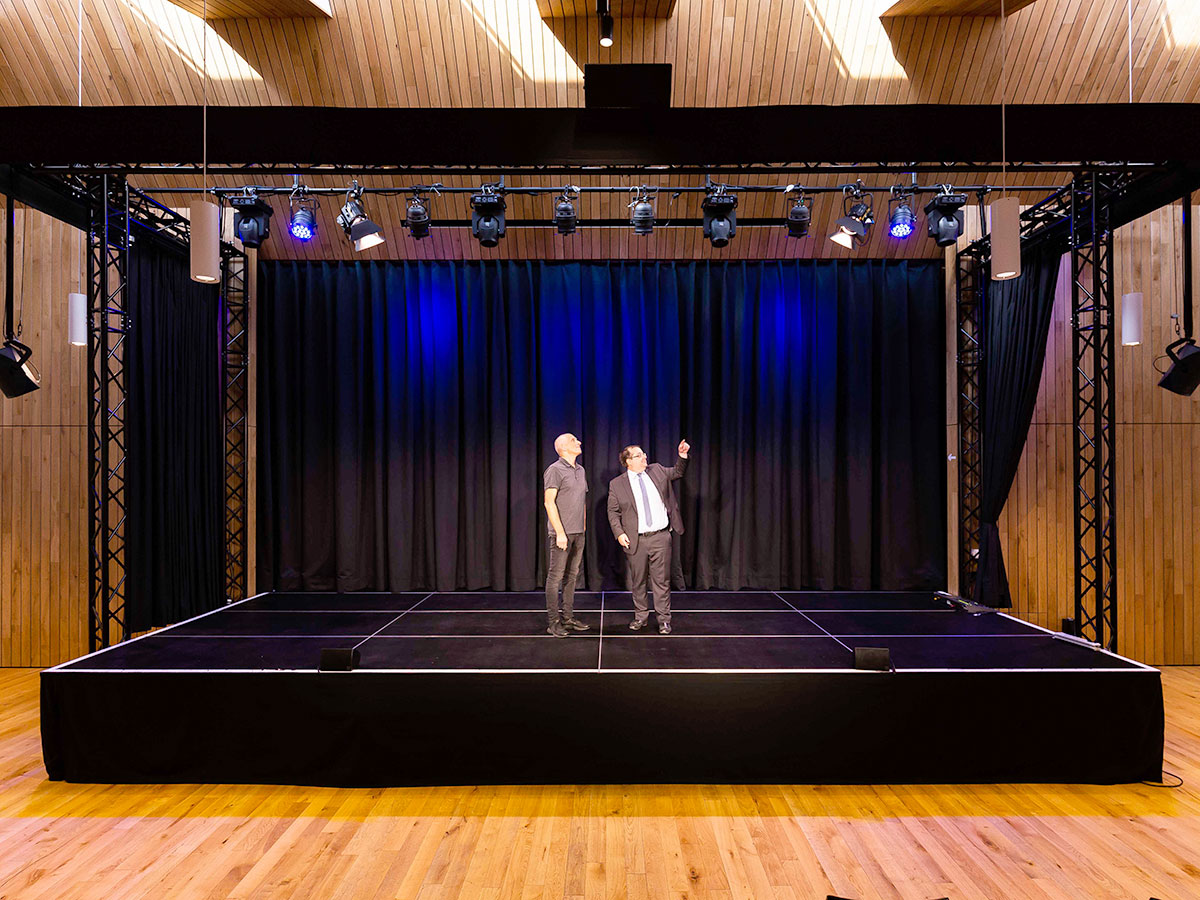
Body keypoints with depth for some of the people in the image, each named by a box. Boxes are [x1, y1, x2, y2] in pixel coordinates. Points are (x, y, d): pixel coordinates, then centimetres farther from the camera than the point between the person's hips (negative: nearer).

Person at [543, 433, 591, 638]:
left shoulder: (581, 470, 15)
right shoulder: (555, 470, -9)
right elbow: (549, 502, -14)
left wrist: (584, 527, 15)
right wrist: (560, 532, -18)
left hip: (578, 532, 8)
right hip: (562, 533, -8)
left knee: (572, 575, 12)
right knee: (555, 576, -4)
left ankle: (568, 618, 19)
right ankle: (553, 621, 1)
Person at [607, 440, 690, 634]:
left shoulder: (657, 470, 8)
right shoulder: (617, 484, 1)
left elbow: (678, 473, 19)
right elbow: (613, 512, 3)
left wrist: (683, 457, 1)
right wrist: (619, 533, -9)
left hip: (661, 537, 1)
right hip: (636, 540, -1)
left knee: (661, 580, 3)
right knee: (638, 581, 10)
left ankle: (663, 619, 13)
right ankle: (640, 617, 25)